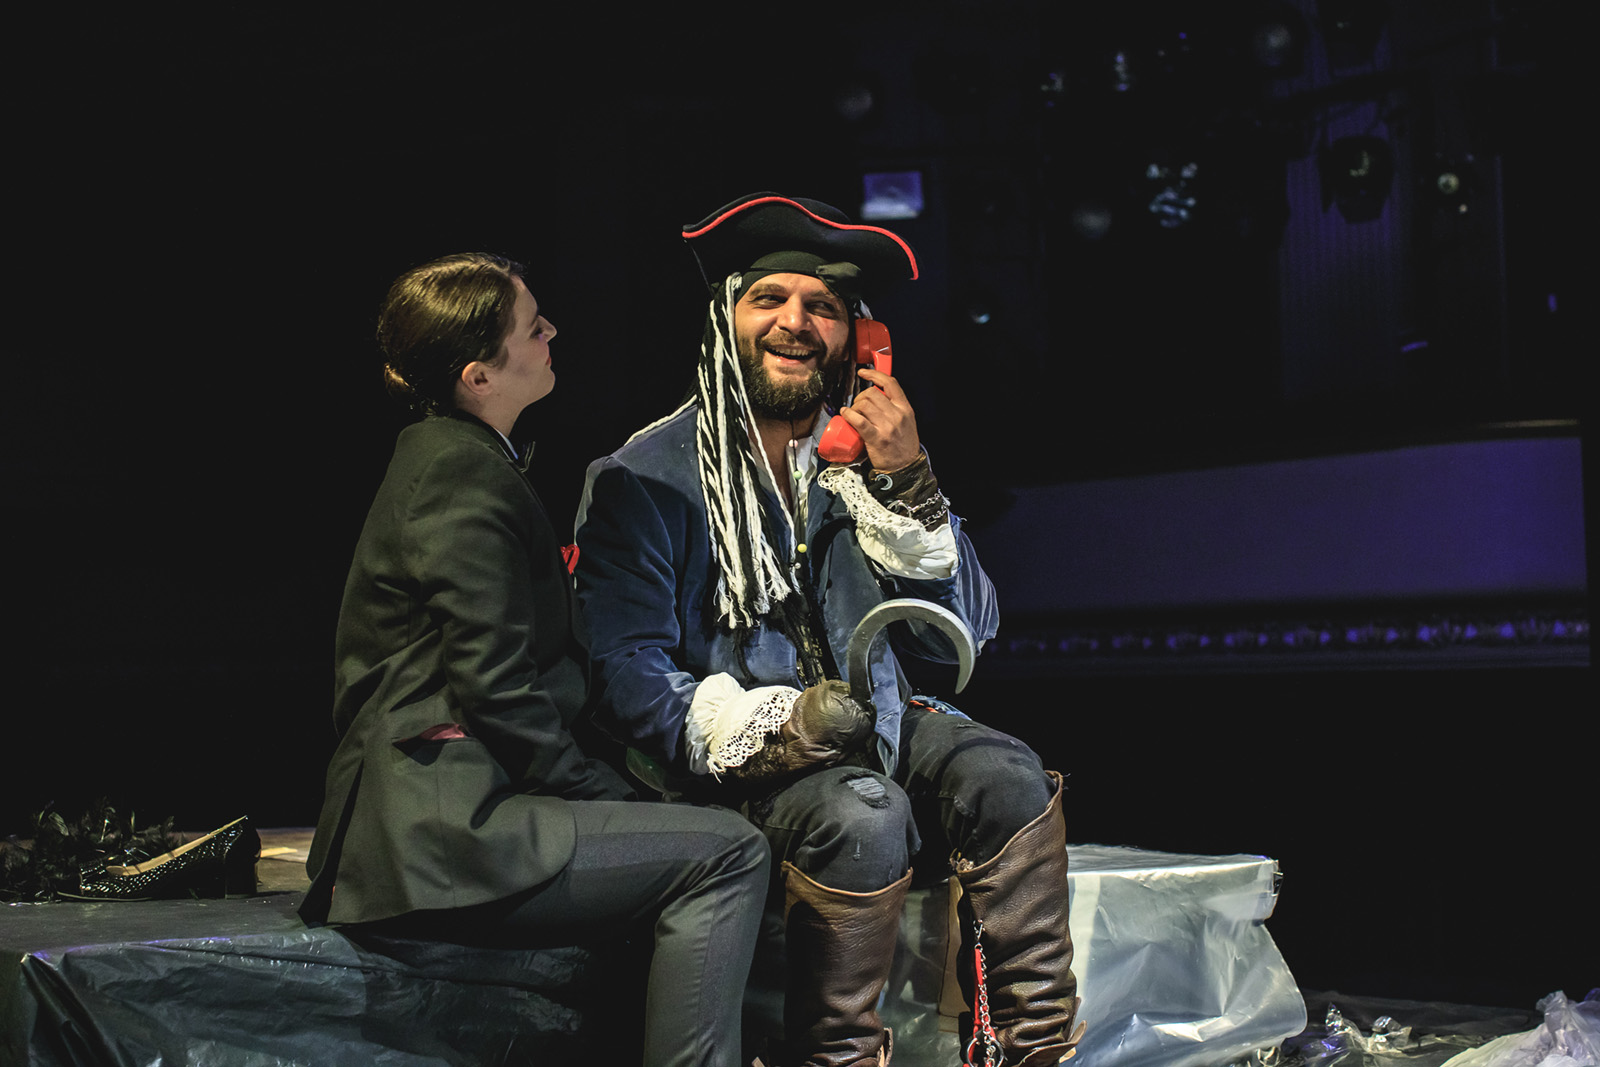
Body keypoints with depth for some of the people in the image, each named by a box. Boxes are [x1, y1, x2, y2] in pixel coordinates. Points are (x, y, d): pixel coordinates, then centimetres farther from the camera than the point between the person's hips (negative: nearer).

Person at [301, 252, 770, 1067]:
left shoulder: (445, 457, 19)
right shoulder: (465, 478, -13)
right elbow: (499, 695, -18)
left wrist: (605, 787, 13)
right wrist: (604, 797, -8)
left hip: (432, 808, 10)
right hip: (440, 825, -10)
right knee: (725, 854, -16)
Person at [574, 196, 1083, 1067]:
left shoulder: (864, 458, 8)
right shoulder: (646, 477, -6)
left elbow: (961, 637, 3)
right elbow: (624, 673, -12)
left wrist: (908, 488, -9)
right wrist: (766, 727, -23)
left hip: (873, 727, 5)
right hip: (724, 760, -5)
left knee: (1008, 779, -21)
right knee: (862, 813, -33)